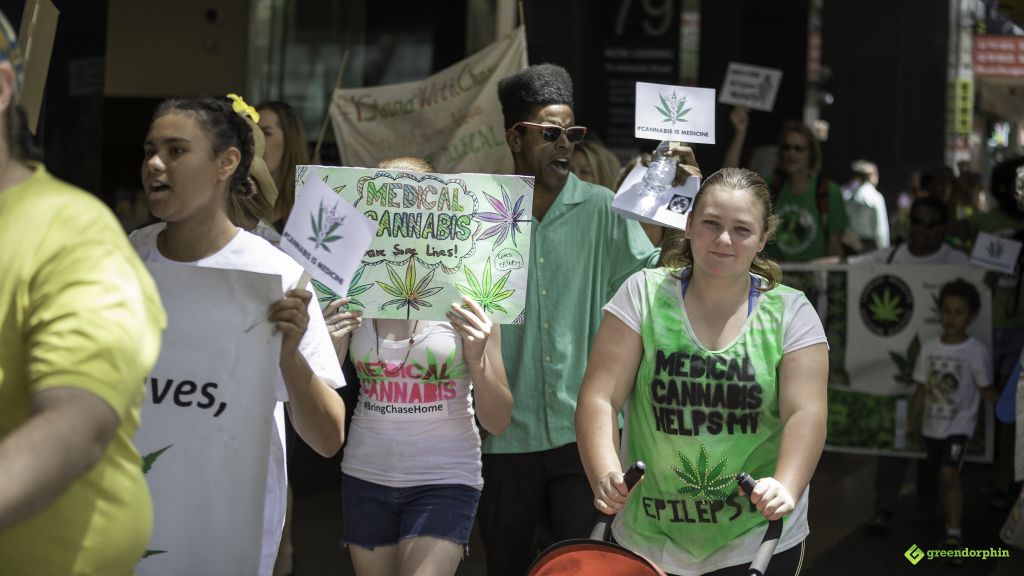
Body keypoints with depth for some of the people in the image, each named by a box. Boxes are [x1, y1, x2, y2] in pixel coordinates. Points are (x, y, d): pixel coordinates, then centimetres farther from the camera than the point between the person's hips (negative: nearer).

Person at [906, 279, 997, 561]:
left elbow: (985, 389, -5)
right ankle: (950, 524, 33)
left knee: (949, 474, -20)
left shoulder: (976, 351, -11)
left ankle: (954, 534, -14)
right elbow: (923, 387, 8)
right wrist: (911, 419, 6)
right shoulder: (930, 348, 0)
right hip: (933, 425, 5)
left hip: (959, 424, -5)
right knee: (941, 477, 14)